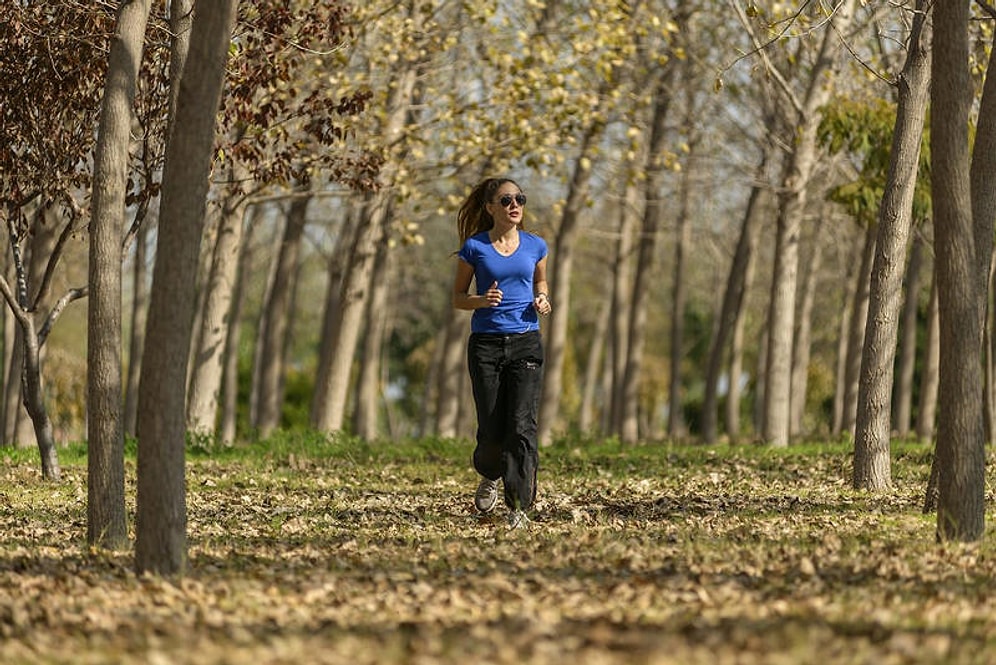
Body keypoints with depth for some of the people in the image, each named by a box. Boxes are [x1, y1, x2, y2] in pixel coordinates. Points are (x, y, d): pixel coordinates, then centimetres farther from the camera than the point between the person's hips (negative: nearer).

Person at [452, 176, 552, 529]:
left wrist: (543, 301, 2)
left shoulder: (535, 246, 7)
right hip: (486, 344, -1)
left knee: (521, 426, -11)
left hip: (526, 343, 1)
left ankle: (520, 507, -10)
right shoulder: (475, 247, 0)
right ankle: (490, 476, 34)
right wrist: (481, 300, -14)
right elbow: (458, 297, 7)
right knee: (492, 430, 0)